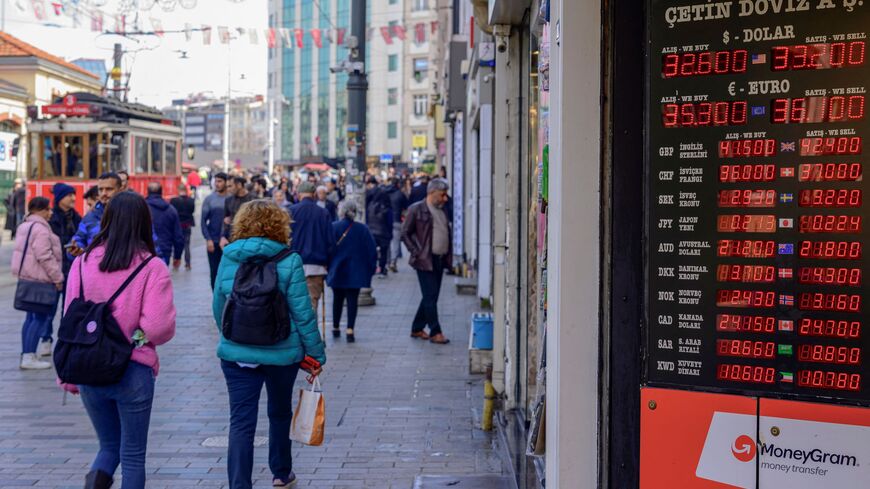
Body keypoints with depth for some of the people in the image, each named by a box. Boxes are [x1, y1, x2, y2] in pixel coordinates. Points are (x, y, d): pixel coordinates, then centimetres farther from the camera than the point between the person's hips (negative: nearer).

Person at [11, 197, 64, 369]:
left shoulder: (24, 226, 16)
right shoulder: (40, 229, -16)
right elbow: (45, 257, -22)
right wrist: (58, 278, -15)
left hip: (27, 277, 10)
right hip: (39, 279, -10)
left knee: (32, 316, 15)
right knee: (40, 318, -7)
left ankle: (27, 355, 19)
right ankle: (29, 358, -9)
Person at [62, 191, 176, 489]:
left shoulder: (82, 263, -2)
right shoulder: (152, 268, -11)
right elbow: (160, 328, -18)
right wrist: (137, 337, 6)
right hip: (134, 373, -3)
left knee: (109, 445, 20)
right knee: (133, 455, 12)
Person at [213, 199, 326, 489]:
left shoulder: (228, 259, -1)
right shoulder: (289, 262, -10)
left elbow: (218, 308, 8)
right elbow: (302, 313, -10)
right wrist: (316, 354, 0)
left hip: (236, 353, 1)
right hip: (281, 352, -1)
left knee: (241, 422, 2)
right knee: (280, 413, 21)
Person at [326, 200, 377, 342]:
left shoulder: (333, 227, -6)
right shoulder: (362, 229, -4)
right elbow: (372, 250, -2)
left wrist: (327, 267, 5)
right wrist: (371, 268, 7)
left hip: (336, 271, 1)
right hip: (355, 273, -1)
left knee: (337, 299, 16)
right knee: (352, 299, 1)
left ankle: (335, 328, 24)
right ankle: (350, 329, -10)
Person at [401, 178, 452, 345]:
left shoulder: (442, 210, 15)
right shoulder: (416, 209, -6)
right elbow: (405, 233, -5)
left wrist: (448, 256, 10)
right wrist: (416, 253, -11)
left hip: (440, 260, 7)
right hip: (425, 260, -7)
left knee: (431, 296, 11)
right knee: (430, 296, -8)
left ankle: (417, 329, 21)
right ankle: (435, 332, -4)